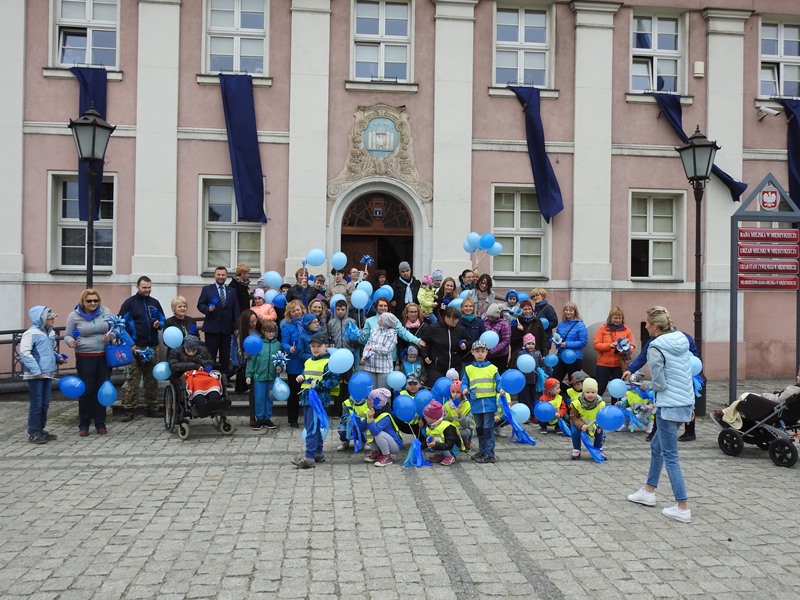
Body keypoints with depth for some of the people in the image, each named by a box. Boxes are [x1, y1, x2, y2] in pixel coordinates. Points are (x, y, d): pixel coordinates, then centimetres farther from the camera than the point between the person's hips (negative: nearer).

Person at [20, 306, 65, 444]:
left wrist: (58, 358, 6)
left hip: (48, 374, 7)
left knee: (45, 404, 12)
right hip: (35, 376, -7)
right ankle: (33, 433, 8)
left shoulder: (51, 333, 12)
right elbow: (24, 353, -18)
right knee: (36, 404, -1)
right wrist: (36, 370, -22)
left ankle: (40, 430, 23)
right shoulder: (31, 333, -12)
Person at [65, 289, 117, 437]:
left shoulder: (105, 312, 2)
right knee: (86, 391, 1)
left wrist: (111, 335, -13)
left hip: (105, 357, 2)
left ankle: (100, 424, 19)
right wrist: (71, 342, -18)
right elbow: (67, 335, 4)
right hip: (85, 358, -2)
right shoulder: (74, 316, -1)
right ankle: (83, 425, 15)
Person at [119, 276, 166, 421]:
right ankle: (128, 410, -1)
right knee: (133, 378, -6)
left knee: (152, 378, 10)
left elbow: (163, 320, 18)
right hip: (136, 347, -5)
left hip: (153, 346, 5)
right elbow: (122, 324, -4)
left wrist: (159, 325, -6)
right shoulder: (129, 303, -1)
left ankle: (152, 408, 18)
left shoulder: (155, 303, 12)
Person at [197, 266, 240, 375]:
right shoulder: (206, 289, 5)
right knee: (210, 356, 0)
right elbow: (200, 305, 1)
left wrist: (237, 326, 5)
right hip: (212, 328, -3)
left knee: (225, 357, 8)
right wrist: (208, 309, -20)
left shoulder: (232, 291, 12)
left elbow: (236, 310, 10)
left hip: (227, 329, 3)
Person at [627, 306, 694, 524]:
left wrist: (645, 385, 6)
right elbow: (690, 373, 14)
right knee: (656, 446, 22)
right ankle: (648, 491, 34)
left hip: (669, 407, -9)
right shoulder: (682, 340, 8)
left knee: (670, 456, 0)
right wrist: (691, 404, 21)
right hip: (686, 403, 9)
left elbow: (660, 384, -15)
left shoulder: (655, 348, -16)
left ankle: (682, 508, 4)